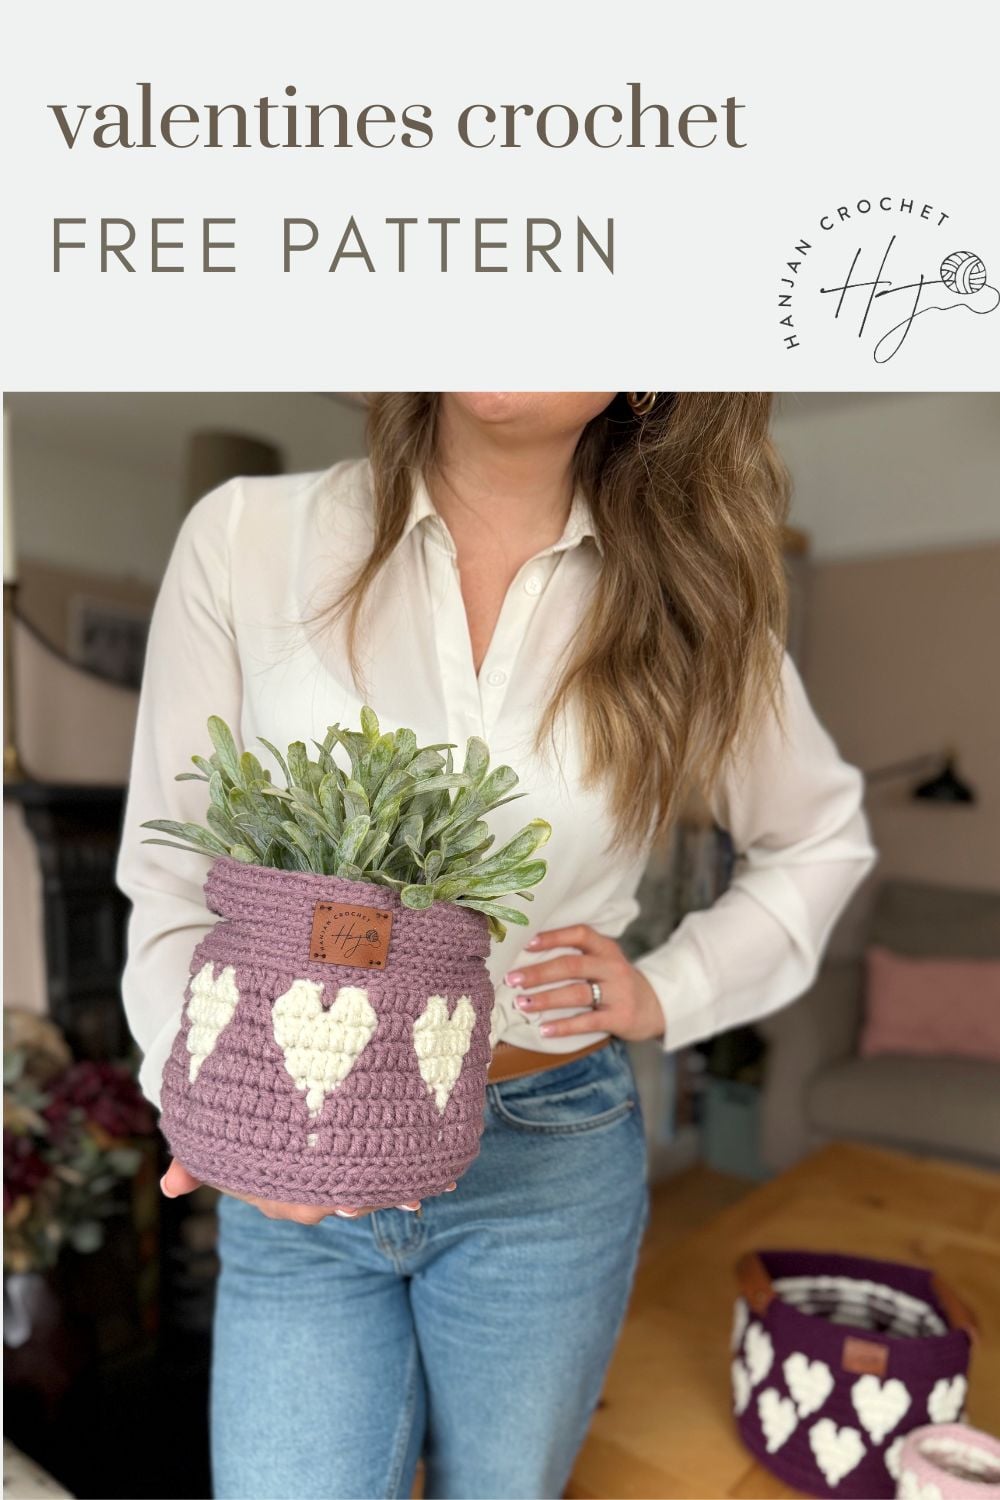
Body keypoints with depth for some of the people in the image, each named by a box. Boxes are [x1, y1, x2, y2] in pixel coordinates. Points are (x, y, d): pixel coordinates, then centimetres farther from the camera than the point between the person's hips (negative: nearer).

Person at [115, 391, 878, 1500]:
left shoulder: (685, 599, -4)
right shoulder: (245, 537, -8)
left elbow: (822, 841, 11)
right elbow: (168, 882, -5)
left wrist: (672, 991, -2)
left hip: (552, 1164, 2)